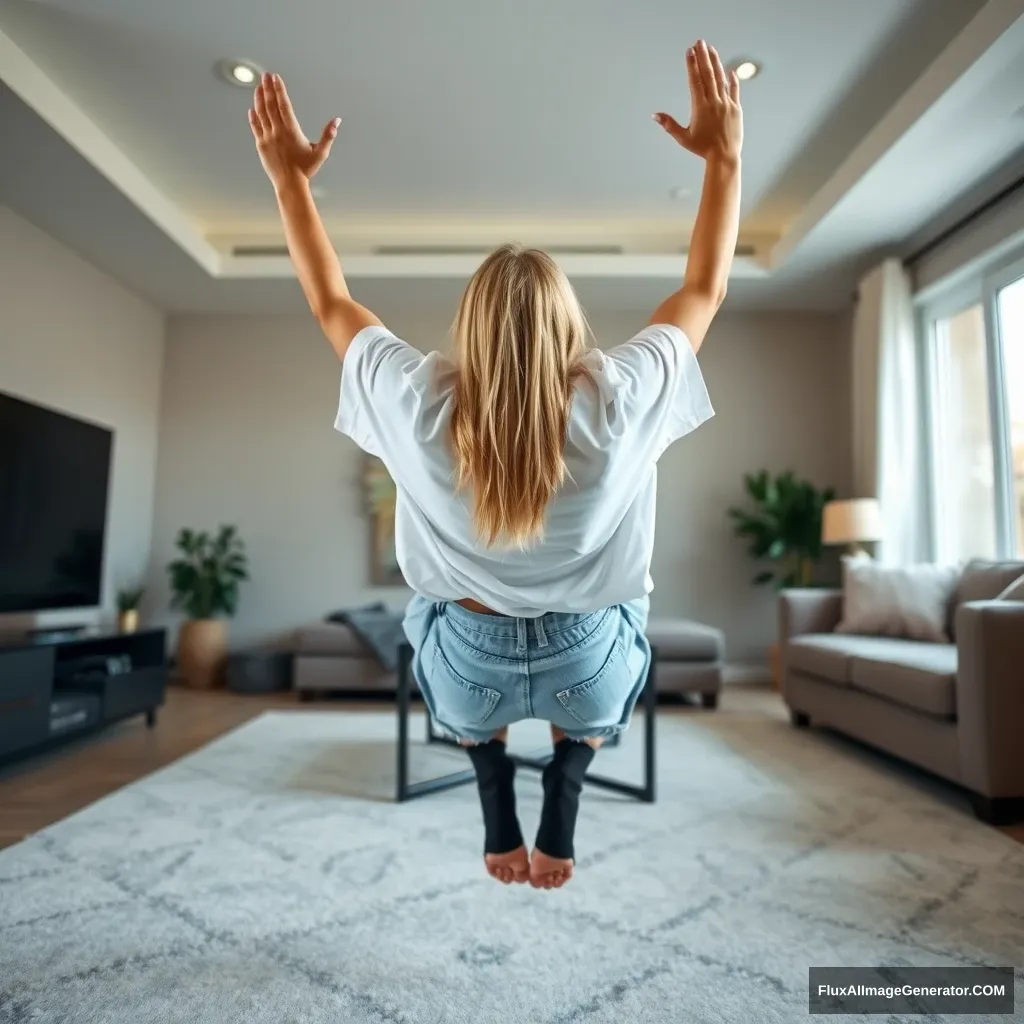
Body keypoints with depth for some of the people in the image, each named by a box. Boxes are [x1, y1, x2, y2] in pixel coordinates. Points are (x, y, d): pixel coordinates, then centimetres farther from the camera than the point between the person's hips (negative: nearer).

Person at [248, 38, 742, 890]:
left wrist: (290, 178, 7)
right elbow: (706, 289, -4)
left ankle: (500, 825, 29)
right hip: (591, 676, 0)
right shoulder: (616, 402, -21)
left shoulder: (420, 404, -19)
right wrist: (726, 156, 1)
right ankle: (559, 823, 26)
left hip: (467, 676, 1)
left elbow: (331, 303, -1)